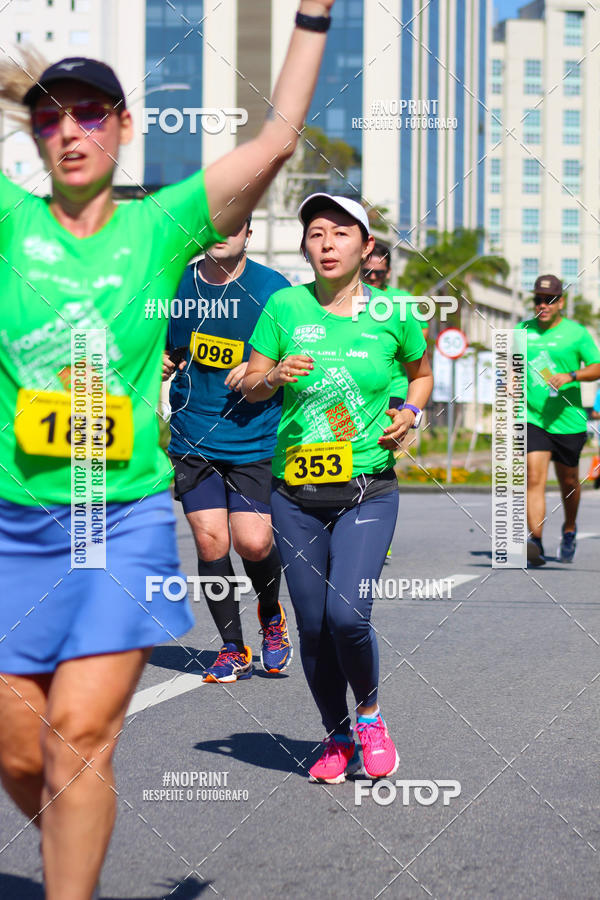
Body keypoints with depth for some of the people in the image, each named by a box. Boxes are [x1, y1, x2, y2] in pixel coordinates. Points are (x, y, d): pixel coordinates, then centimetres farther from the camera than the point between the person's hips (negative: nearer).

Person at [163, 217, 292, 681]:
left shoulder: (272, 287, -3)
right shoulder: (177, 285, 5)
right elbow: (166, 348, 20)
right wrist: (159, 364, -2)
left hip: (255, 438, -2)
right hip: (193, 438, 3)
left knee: (253, 542, -10)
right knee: (210, 540, -3)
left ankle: (272, 615, 23)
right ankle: (233, 649, 13)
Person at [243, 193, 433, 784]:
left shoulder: (392, 314, 1)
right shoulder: (285, 306, 1)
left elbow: (421, 371, 20)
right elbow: (249, 386, 6)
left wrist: (410, 412, 1)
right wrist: (275, 374, -15)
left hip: (368, 491, -1)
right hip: (296, 494, 2)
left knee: (347, 615, -16)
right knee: (313, 625, 4)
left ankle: (370, 717, 13)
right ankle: (336, 738, 25)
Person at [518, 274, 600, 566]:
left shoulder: (576, 332, -3)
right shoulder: (523, 330, 6)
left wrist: (570, 376, -23)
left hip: (568, 421, 0)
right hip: (532, 419, 1)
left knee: (568, 482, 15)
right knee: (534, 478, -17)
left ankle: (569, 530, 42)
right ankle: (535, 543, -24)